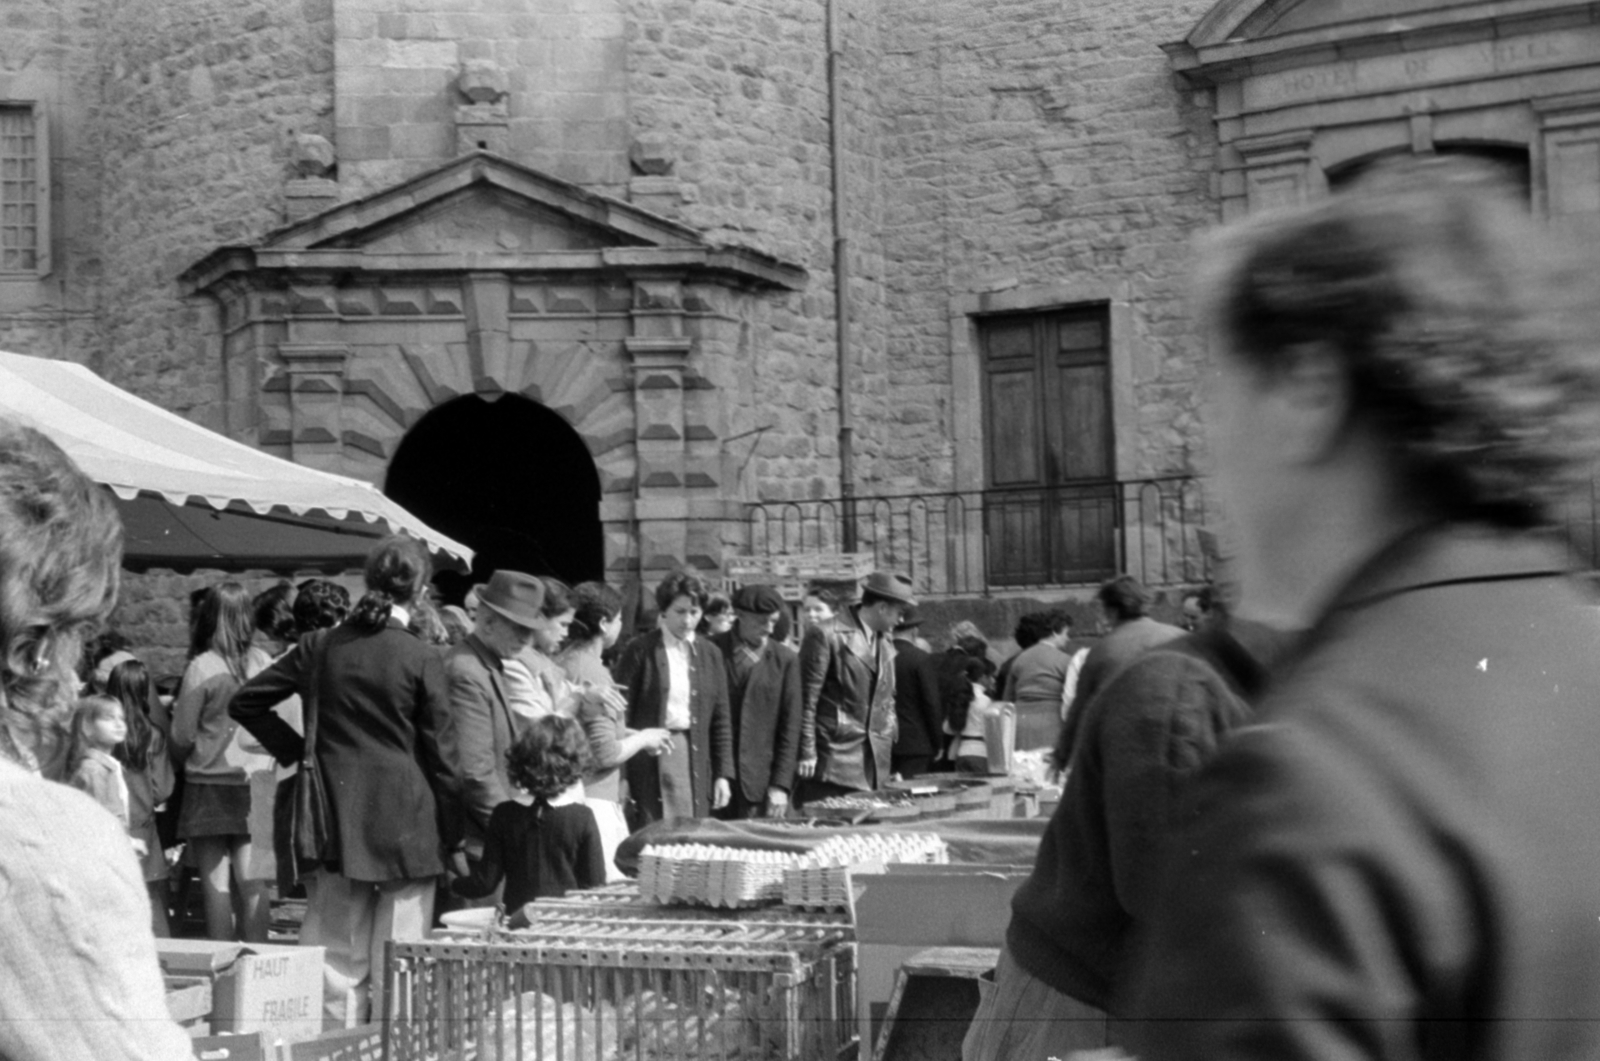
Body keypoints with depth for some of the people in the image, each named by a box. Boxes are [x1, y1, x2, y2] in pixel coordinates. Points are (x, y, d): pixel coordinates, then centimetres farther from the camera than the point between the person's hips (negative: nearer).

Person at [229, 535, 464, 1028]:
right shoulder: (422, 659, -8)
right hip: (405, 828, -3)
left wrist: (293, 748, 12)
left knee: (337, 960, 9)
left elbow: (245, 703, 8)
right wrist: (454, 839, 2)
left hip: (335, 821, 3)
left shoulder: (320, 648, 2)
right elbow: (441, 756, -5)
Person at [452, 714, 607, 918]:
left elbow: (486, 881, 2)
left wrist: (453, 884, 20)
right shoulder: (582, 818, -7)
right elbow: (595, 885, -5)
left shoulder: (504, 815, -2)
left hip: (519, 921, 2)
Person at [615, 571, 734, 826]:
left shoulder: (710, 654, 10)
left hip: (695, 758, 3)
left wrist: (723, 774, 7)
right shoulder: (639, 651, -1)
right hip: (647, 760, -3)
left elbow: (720, 720, 13)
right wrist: (620, 776, -6)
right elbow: (621, 714, -2)